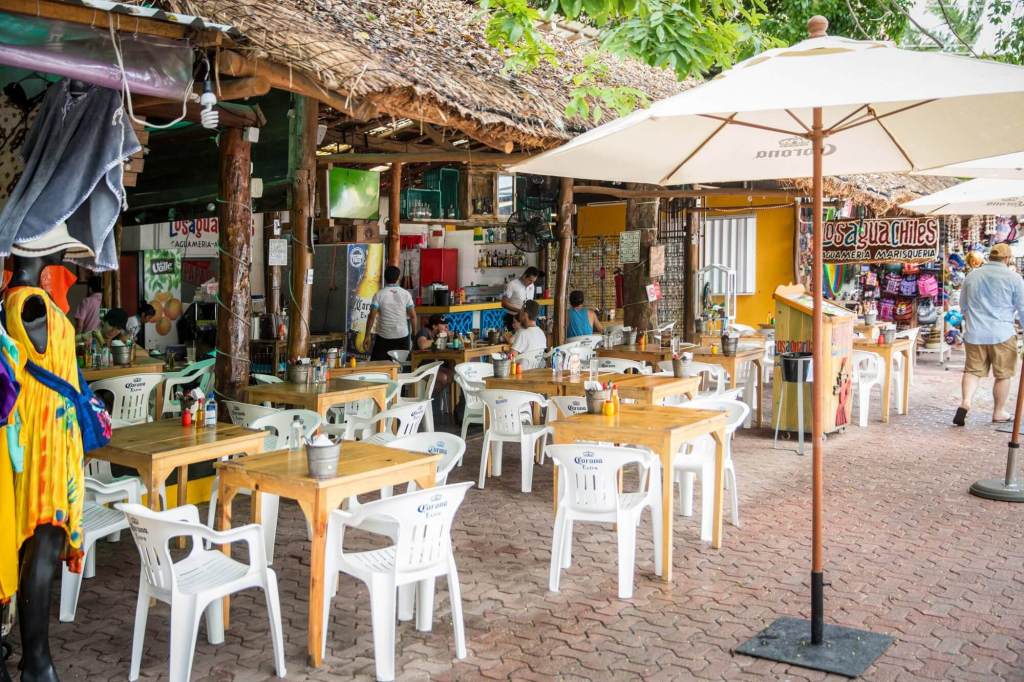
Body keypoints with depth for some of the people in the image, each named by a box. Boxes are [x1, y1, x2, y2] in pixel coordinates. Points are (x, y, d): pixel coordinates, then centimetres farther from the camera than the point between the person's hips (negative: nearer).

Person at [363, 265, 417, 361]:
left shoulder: (379, 295, -5)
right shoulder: (406, 294, -1)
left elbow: (371, 317, -9)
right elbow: (413, 316, -1)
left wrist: (367, 336, -3)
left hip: (384, 337, -1)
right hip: (402, 336, 1)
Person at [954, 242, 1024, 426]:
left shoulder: (971, 275, 8)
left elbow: (963, 305, 18)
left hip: (974, 334, 3)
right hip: (1002, 334, -3)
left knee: (973, 370, 8)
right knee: (1003, 374, 9)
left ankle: (966, 401, -14)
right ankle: (999, 412, 17)